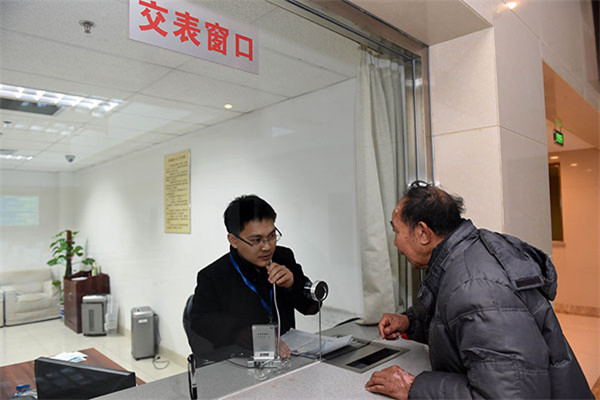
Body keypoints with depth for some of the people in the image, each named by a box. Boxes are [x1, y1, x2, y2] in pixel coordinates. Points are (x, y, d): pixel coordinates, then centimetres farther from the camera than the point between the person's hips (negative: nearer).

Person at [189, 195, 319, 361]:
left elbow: (312, 307, 10)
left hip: (286, 356, 4)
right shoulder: (212, 277, -7)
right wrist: (255, 338, -32)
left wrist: (292, 284, -12)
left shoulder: (284, 257, 6)